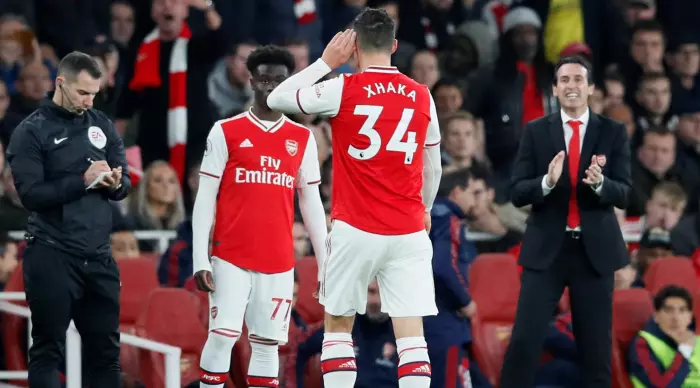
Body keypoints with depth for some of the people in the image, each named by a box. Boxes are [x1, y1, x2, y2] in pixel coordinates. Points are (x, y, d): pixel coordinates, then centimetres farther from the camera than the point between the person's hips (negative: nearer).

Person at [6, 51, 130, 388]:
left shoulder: (102, 125, 11)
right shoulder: (31, 131, -5)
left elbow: (125, 183, 12)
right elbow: (31, 193, -14)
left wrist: (114, 184, -11)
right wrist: (82, 181, -22)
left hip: (98, 256, 5)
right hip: (52, 258, -5)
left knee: (105, 349, 9)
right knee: (48, 350, -1)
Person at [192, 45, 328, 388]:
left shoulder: (303, 139, 9)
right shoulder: (225, 132, 0)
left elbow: (311, 202, 13)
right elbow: (205, 198, 0)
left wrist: (326, 261, 8)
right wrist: (200, 260, -7)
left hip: (279, 263, 3)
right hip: (231, 258, -3)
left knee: (268, 344, 5)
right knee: (222, 337, -9)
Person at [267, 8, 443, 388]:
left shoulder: (343, 89, -6)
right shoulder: (421, 96, 4)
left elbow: (277, 99, 6)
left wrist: (326, 62, 12)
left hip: (355, 230, -2)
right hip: (408, 232, 2)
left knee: (337, 326, 12)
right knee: (411, 334, -1)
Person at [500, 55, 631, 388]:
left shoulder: (613, 133, 3)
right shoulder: (536, 132, 3)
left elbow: (623, 196, -4)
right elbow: (517, 192, -3)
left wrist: (599, 183, -26)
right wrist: (547, 181, -23)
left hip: (595, 249, 1)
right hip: (546, 248, -1)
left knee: (596, 346, 6)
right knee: (524, 340, -7)